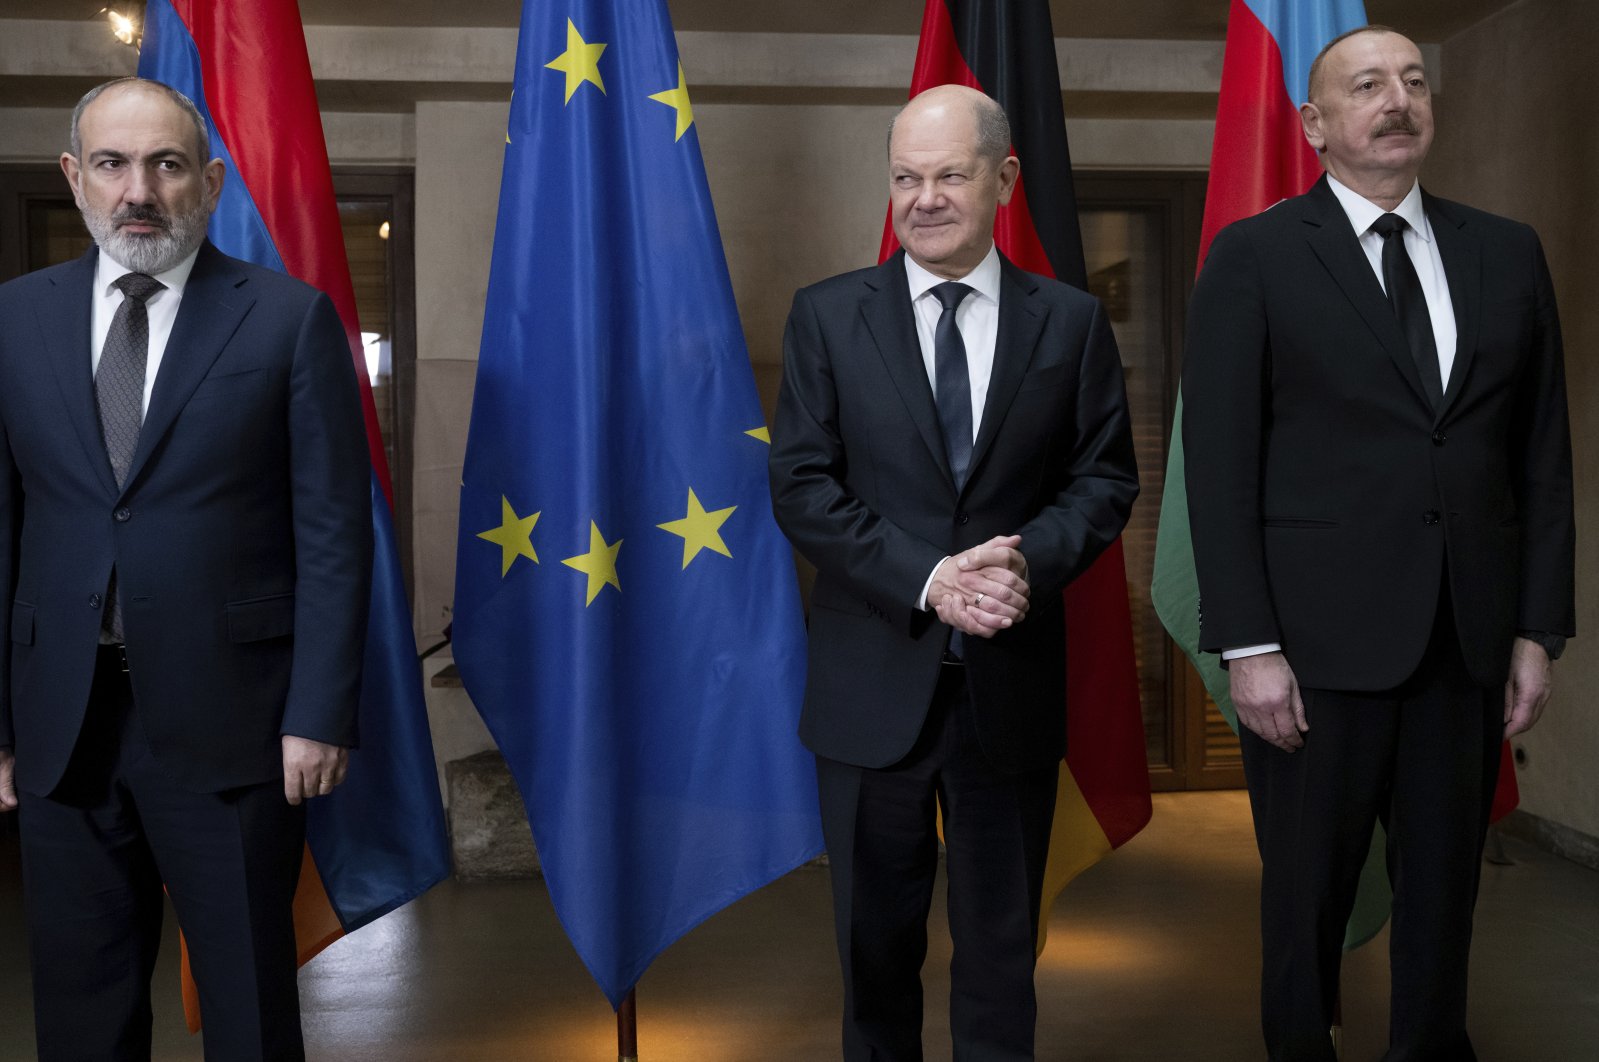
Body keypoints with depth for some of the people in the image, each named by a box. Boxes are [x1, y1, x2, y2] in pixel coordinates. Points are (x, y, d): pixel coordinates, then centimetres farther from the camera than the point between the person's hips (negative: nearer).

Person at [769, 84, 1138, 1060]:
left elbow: (1106, 478, 3)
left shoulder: (1072, 321, 3)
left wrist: (1031, 560, -17)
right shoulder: (828, 316, 0)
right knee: (877, 935, 15)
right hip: (874, 679, 0)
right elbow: (802, 485, -5)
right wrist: (926, 581, -17)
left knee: (1002, 939, 14)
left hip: (1013, 683, 1)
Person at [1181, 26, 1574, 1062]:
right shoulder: (1254, 257, -2)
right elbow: (1221, 462, -6)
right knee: (1309, 895, 9)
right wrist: (1248, 645, -12)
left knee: (1446, 888, 13)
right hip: (1320, 637, -3)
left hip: (1471, 639, 4)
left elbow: (1545, 452, 10)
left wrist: (1539, 628, 5)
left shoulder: (1508, 252, 10)